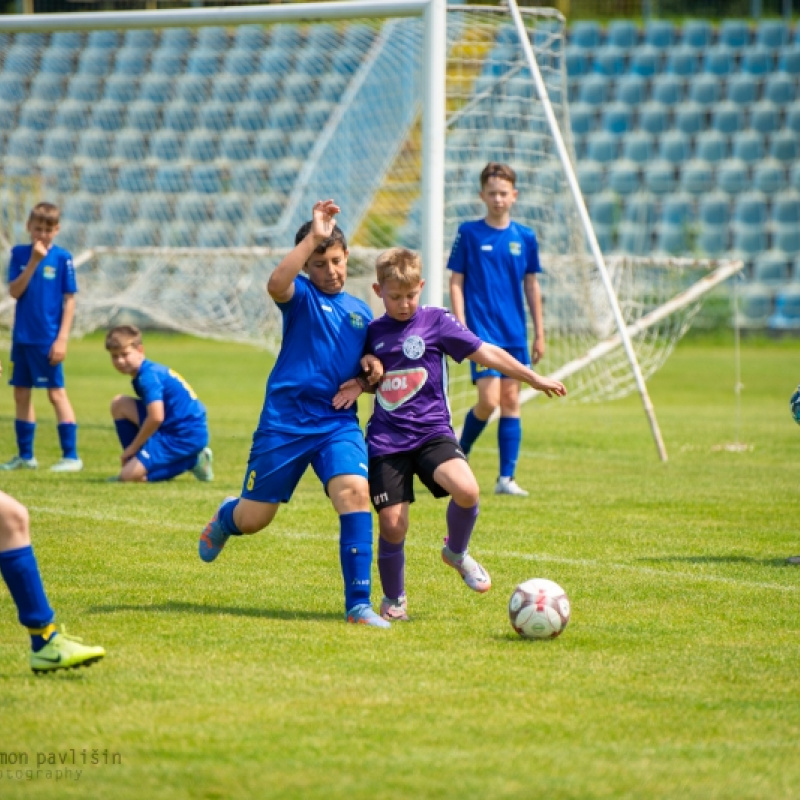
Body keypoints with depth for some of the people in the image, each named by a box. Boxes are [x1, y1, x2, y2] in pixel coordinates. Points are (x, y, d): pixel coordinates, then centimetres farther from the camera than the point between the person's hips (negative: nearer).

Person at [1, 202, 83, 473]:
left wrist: (62, 338, -11)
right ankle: (25, 455, 19)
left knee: (56, 392, -4)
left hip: (48, 338, -5)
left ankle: (71, 456, -1)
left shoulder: (62, 257, -6)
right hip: (22, 336, 5)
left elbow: (69, 300, -5)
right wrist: (33, 261, -15)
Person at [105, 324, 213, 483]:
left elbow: (156, 418, -30)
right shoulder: (150, 371, 13)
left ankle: (191, 463, -5)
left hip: (186, 437, -10)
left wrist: (133, 448, -15)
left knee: (130, 474, -17)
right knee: (119, 404, 7)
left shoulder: (148, 377, -18)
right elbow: (153, 414, 25)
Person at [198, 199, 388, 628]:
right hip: (285, 421, -3)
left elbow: (367, 371, 26)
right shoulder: (300, 295, -3)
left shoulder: (361, 311, 14)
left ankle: (358, 604, -19)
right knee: (252, 519, 5)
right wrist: (313, 236, -30)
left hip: (339, 422, 3)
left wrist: (371, 374, 2)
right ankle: (226, 516, 46)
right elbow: (276, 284, -29)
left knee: (355, 492, -23)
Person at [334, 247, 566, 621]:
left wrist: (534, 378, -2)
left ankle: (456, 552, 5)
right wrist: (358, 384, 3)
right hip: (386, 441, 2)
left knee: (467, 491, -27)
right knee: (392, 524, -6)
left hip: (431, 432, -2)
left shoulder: (436, 321, 1)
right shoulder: (373, 332, 10)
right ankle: (393, 601, 18)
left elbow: (485, 353, 0)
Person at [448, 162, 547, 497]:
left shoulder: (525, 237, 6)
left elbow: (531, 286, 13)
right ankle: (458, 457, 11)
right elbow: (456, 282, -1)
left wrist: (539, 333, 11)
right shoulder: (468, 233, -3)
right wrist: (462, 328, -9)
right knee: (489, 400, -14)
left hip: (515, 334, 4)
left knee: (511, 401, 3)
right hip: (482, 331, -4)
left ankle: (506, 478, 7)